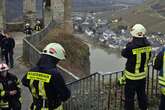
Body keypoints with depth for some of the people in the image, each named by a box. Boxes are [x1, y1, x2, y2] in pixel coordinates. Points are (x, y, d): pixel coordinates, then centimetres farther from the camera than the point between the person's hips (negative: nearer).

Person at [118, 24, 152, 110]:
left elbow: (124, 53, -8)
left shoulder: (131, 47, -29)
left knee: (129, 96, 11)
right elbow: (148, 58, 3)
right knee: (142, 93, 24)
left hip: (132, 76, -6)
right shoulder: (147, 45, -10)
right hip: (143, 74, 6)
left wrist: (129, 43, 1)